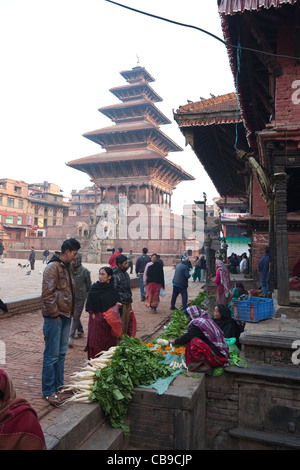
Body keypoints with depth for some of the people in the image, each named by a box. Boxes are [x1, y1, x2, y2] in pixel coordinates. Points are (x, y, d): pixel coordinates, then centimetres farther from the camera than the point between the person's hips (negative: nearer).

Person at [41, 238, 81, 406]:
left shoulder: (67, 267, 14)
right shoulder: (53, 267, -16)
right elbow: (47, 294, -20)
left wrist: (71, 311, 15)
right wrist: (54, 314, -18)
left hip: (66, 315, 9)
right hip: (54, 317, -9)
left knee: (62, 352, 18)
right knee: (52, 355, 0)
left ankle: (59, 385, 31)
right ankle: (49, 391, 13)